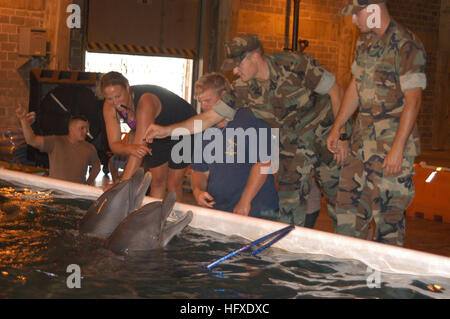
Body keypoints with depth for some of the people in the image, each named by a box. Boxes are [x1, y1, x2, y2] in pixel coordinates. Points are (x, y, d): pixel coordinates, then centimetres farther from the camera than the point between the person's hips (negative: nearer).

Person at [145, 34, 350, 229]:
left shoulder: (297, 64, -22)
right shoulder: (243, 89, -10)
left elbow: (336, 91, -13)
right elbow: (210, 117, -7)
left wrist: (341, 135, -16)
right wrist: (167, 130, -16)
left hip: (325, 134, -3)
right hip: (291, 146, 3)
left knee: (337, 193, -1)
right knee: (290, 201, -5)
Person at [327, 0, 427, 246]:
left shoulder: (406, 45, -14)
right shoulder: (364, 42, 11)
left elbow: (413, 100, -17)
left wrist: (398, 148, -21)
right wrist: (336, 128, 20)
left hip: (393, 138, -8)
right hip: (363, 137, 8)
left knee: (389, 209, -3)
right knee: (349, 199, 10)